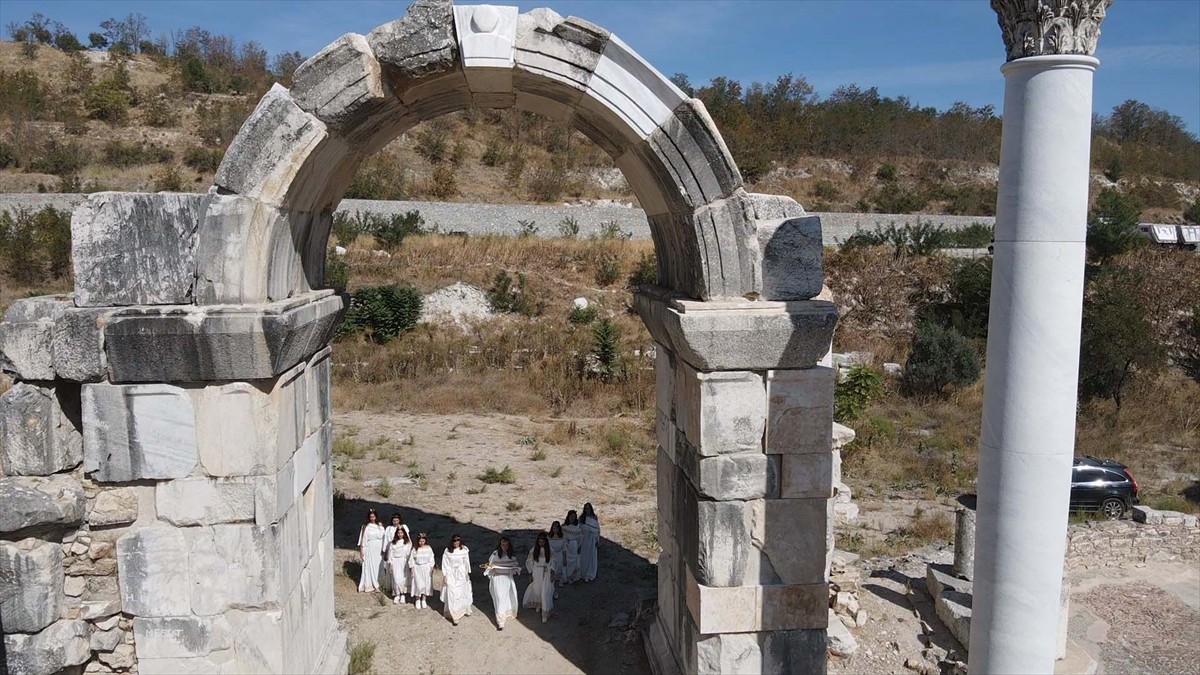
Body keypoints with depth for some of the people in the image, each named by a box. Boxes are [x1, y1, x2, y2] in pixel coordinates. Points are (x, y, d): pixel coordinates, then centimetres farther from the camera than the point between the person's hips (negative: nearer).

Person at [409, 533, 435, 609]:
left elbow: (431, 558, 2)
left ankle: (423, 600, 22)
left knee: (426, 584, 6)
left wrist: (431, 568, 0)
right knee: (418, 585, -3)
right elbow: (411, 559, -2)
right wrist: (412, 568, -5)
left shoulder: (428, 548, -4)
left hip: (426, 568, 1)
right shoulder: (415, 549, -7)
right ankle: (417, 600, 16)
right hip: (417, 568, -1)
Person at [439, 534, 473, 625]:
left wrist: (467, 573, 4)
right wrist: (445, 575, -7)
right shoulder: (447, 551, -8)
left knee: (463, 592, 16)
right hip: (451, 574, -2)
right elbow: (445, 564, -4)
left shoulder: (464, 550, -6)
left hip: (461, 574, 2)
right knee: (452, 594, -6)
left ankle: (464, 609, 38)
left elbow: (467, 562, 2)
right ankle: (454, 616, -4)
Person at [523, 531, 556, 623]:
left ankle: (545, 613, 0)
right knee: (537, 590, 16)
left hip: (546, 573, -2)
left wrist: (552, 573, -9)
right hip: (536, 573, 2)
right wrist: (530, 573, 2)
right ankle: (538, 604, 46)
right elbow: (529, 562, 3)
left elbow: (552, 562, -2)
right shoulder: (534, 550, -6)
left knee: (545, 592, -5)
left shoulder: (549, 550, -8)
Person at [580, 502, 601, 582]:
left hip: (592, 539, 0)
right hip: (583, 539, 0)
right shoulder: (581, 518, -3)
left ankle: (591, 575, 14)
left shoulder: (595, 518, -2)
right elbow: (579, 529, -1)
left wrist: (597, 541, -1)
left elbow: (597, 530, 2)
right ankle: (584, 574, 17)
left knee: (592, 557, 3)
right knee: (584, 557, 5)